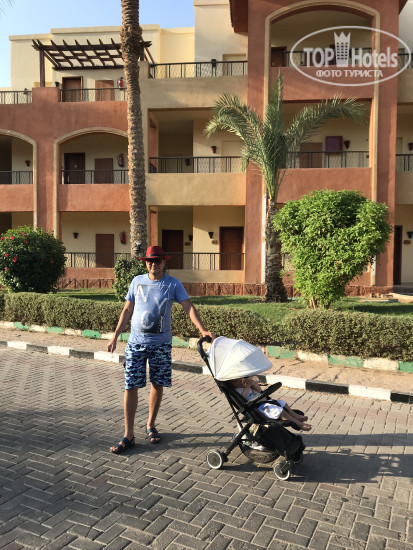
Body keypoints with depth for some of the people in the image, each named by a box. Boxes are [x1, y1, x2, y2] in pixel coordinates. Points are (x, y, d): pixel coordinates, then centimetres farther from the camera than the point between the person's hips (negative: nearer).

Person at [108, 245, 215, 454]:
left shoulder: (173, 284, -2)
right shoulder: (137, 281, 4)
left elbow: (188, 307, -10)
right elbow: (127, 310, 9)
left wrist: (202, 329, -25)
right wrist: (115, 336, 6)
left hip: (161, 343, -1)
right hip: (136, 342, 1)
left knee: (157, 385, 8)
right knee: (131, 386, -1)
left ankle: (151, 425, 29)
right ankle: (128, 435, 9)